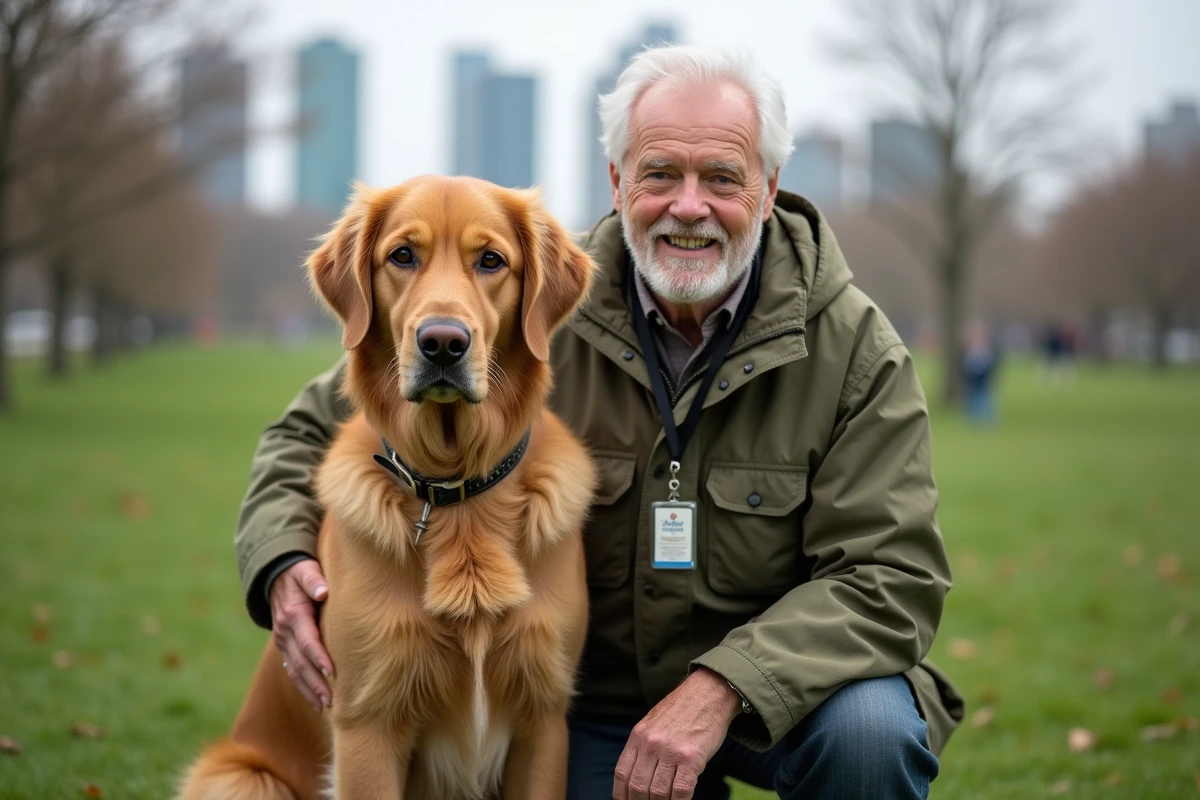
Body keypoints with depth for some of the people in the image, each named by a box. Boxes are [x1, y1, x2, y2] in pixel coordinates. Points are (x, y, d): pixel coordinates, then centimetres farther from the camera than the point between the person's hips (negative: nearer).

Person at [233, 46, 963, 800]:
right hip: (594, 702, 2)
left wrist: (722, 688, -32)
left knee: (870, 730, -32)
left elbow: (892, 575, -18)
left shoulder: (855, 347, -12)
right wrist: (284, 563, -21)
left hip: (786, 687, -2)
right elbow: (320, 429, 0)